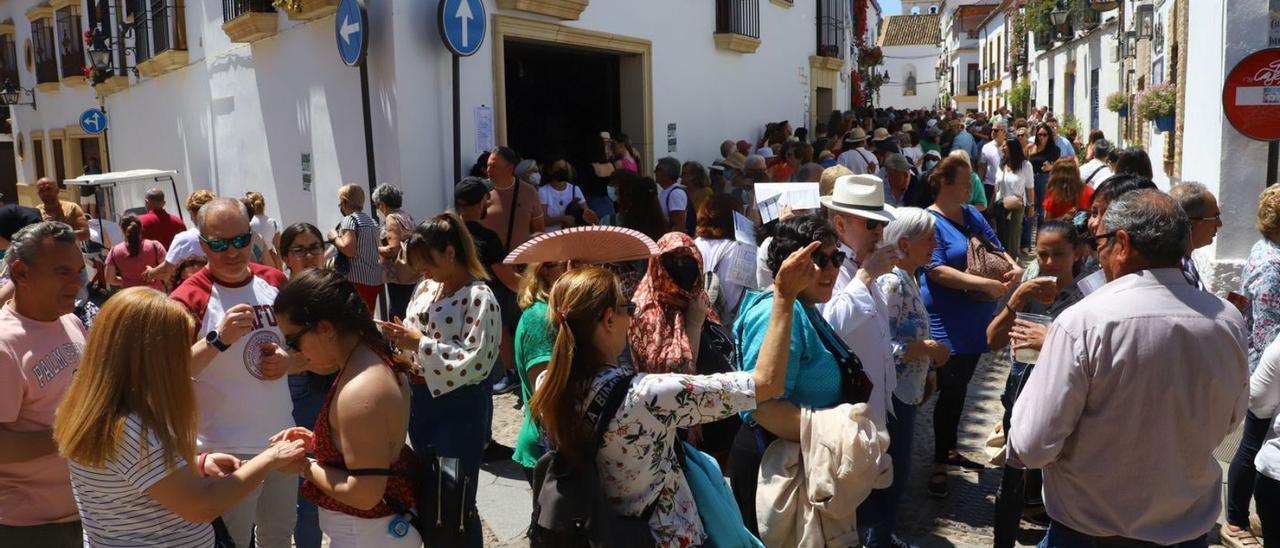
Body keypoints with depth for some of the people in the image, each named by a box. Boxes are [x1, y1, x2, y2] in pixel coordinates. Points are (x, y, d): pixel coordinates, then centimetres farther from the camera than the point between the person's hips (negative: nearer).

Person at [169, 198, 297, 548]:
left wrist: (288, 360, -9)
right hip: (228, 451, -5)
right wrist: (219, 339, -35)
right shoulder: (189, 298, -14)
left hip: (282, 438, 5)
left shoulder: (274, 282, 2)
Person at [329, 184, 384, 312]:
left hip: (357, 281, -8)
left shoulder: (349, 219, -8)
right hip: (375, 280, 8)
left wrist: (335, 237, -4)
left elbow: (349, 249, -20)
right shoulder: (371, 221, 15)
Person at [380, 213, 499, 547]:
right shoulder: (426, 289, 6)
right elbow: (416, 341, 13)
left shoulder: (479, 297, -17)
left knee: (457, 501, 6)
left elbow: (475, 363, -24)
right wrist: (402, 342, -9)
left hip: (460, 409, -7)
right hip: (422, 401, 8)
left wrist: (421, 344, -24)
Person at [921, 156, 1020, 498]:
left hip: (976, 321, 7)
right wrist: (985, 284, -27)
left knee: (958, 389, 18)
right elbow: (937, 270, -22)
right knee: (951, 392, -2)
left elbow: (996, 248, 16)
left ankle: (949, 449, 34)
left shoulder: (972, 215, 10)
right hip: (948, 325, -7)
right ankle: (940, 463, 12)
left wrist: (1013, 267, -7)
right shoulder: (930, 222, -13)